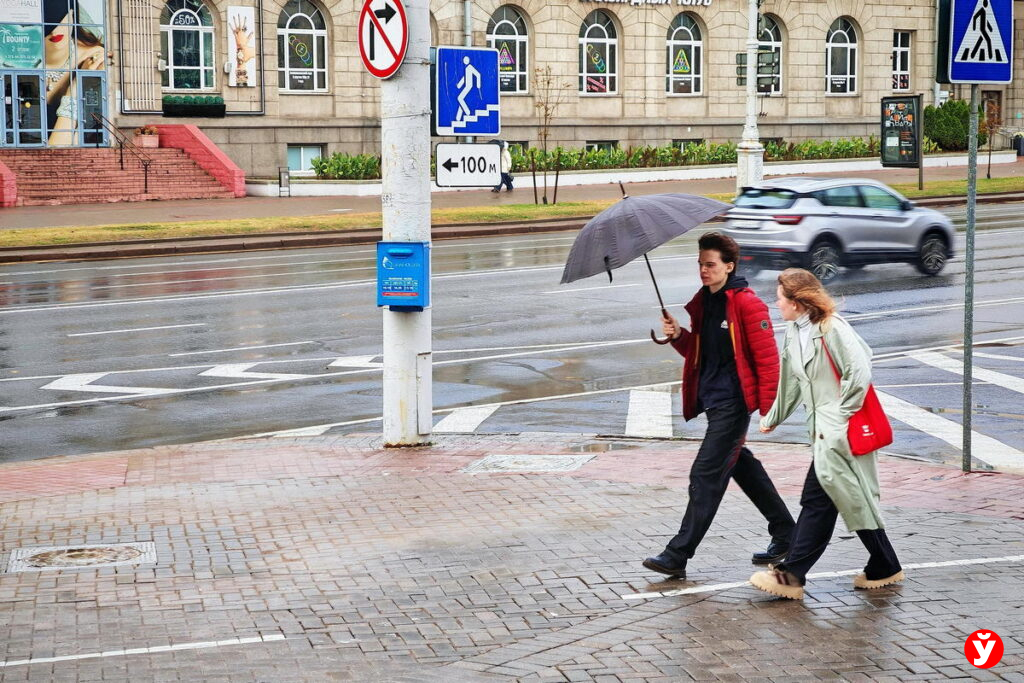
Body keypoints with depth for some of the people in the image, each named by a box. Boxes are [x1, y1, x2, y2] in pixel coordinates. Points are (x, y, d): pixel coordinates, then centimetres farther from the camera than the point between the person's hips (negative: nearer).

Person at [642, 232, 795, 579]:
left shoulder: (747, 304, -13)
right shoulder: (702, 302, 12)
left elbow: (767, 358, -13)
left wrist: (768, 408, -16)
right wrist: (678, 336, -1)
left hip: (733, 402, -9)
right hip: (711, 399, 9)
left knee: (706, 474, -9)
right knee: (741, 465, 17)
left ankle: (678, 556, -8)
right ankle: (785, 534, 31)